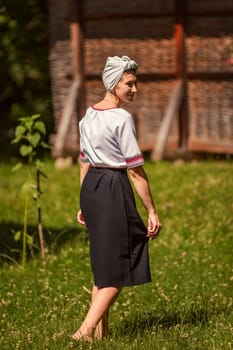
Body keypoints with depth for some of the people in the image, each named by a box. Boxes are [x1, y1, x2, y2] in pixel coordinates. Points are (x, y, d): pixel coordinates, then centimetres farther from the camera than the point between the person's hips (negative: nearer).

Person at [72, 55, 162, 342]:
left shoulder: (89, 115, 10)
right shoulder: (122, 118, -15)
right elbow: (135, 170, -15)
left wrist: (84, 203, 24)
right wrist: (152, 211, -10)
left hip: (90, 187, 8)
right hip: (114, 189, -8)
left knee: (102, 264, 18)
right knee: (118, 268, -2)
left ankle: (100, 331, 20)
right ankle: (86, 330, -10)